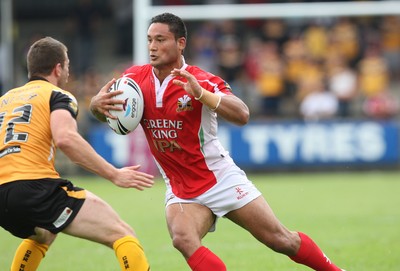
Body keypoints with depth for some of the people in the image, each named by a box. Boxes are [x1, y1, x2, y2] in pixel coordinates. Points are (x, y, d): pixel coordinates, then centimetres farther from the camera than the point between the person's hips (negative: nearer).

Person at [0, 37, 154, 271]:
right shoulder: (58, 95, 7)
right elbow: (65, 138, -15)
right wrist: (114, 175, -13)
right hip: (36, 188, -7)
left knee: (42, 236, 40)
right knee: (122, 234, -7)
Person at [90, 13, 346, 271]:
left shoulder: (201, 81, -16)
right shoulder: (137, 77, -3)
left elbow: (242, 115, -29)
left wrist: (200, 93, -42)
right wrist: (98, 103, -29)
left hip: (222, 179, -3)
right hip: (180, 190, 3)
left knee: (281, 240, 2)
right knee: (183, 239, -28)